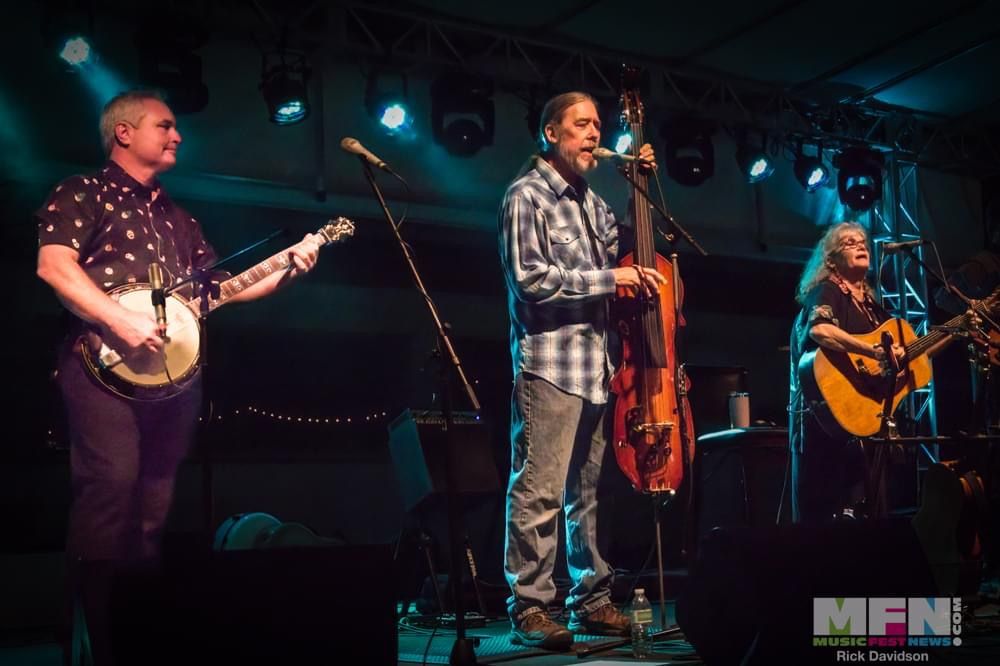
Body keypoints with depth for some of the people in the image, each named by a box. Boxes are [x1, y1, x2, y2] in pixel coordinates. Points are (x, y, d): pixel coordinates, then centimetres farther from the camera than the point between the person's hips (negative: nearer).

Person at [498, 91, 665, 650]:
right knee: (540, 492, -8)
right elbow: (531, 278, -12)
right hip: (550, 363, -7)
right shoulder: (527, 195, -3)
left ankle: (592, 600, 18)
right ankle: (530, 609, -1)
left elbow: (621, 247, 31)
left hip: (597, 364, 7)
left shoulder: (590, 200, 18)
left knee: (590, 490, 10)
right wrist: (611, 278, -11)